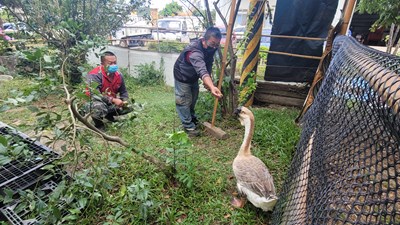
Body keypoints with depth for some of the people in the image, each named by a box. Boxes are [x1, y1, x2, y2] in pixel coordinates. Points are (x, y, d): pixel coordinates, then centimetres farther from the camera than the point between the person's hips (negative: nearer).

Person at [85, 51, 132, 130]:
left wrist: (125, 101, -13)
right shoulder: (95, 75, -23)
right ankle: (99, 125, -5)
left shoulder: (118, 75, -4)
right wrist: (113, 100, -37)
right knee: (99, 107, -40)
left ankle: (109, 115, 19)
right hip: (93, 103, -6)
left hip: (111, 104, 6)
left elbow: (123, 91, 8)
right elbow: (94, 95, -32)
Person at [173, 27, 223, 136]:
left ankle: (192, 117, 44)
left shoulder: (210, 48, -16)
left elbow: (209, 64, 0)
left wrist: (207, 81, -8)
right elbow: (202, 71, -59)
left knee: (193, 98, 22)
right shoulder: (194, 51, -43)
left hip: (193, 76, 8)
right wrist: (212, 87, -73)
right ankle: (188, 126, 13)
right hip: (182, 77, -8)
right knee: (184, 101, -3)